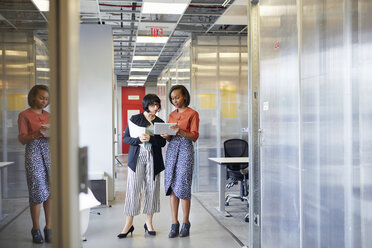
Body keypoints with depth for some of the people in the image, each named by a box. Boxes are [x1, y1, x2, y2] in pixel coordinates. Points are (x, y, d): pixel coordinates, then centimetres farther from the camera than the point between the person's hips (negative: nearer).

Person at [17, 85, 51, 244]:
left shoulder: (47, 115, 16)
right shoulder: (24, 115, 2)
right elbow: (22, 139, -2)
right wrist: (36, 134, -19)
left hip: (49, 151, 5)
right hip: (33, 153, -4)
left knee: (52, 190, -1)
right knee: (38, 192, -6)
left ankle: (49, 227, 8)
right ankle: (36, 229, 8)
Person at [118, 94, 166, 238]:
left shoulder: (160, 122, 10)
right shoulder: (135, 119, 5)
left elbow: (162, 142, 3)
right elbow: (125, 138, 2)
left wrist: (150, 138, -15)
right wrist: (139, 139, -15)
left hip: (153, 159, 2)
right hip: (137, 157, -2)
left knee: (152, 189, 3)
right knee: (133, 189, -6)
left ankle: (149, 223, 15)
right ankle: (129, 224, 0)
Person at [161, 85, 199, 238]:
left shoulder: (192, 114, 0)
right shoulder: (171, 115, 17)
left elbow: (194, 136, -6)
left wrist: (180, 131, -22)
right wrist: (166, 135, -4)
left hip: (185, 149, -5)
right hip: (171, 149, 5)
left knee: (182, 186, -7)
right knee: (171, 187, 1)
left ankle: (185, 224, 4)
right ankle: (174, 224, 7)